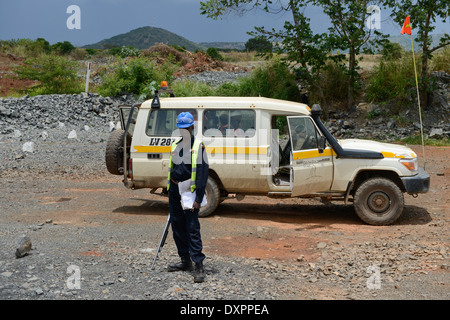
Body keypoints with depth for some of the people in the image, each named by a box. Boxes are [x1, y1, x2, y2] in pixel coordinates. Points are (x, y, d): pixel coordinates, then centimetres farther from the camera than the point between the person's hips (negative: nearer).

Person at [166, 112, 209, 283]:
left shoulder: (198, 147, -7)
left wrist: (198, 199, -17)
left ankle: (199, 266, -7)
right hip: (175, 190, 7)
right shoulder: (175, 146, 14)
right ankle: (186, 262, 22)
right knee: (177, 226, 10)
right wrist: (171, 193, 18)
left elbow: (202, 174, -11)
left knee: (192, 228, -10)